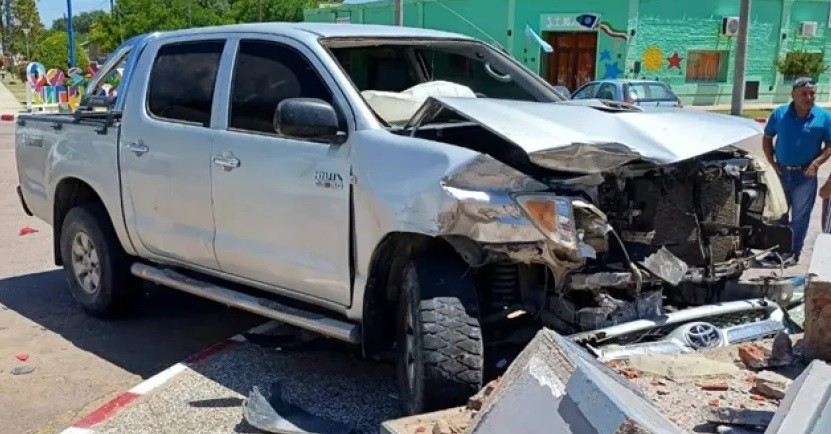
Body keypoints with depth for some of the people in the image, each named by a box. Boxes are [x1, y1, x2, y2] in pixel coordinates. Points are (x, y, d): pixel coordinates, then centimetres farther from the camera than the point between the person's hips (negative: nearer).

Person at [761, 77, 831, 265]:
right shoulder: (780, 113, 0)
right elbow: (767, 138, 10)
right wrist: (771, 162, -1)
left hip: (805, 175, -2)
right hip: (781, 172, 2)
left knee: (800, 216, 4)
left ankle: (794, 253, 12)